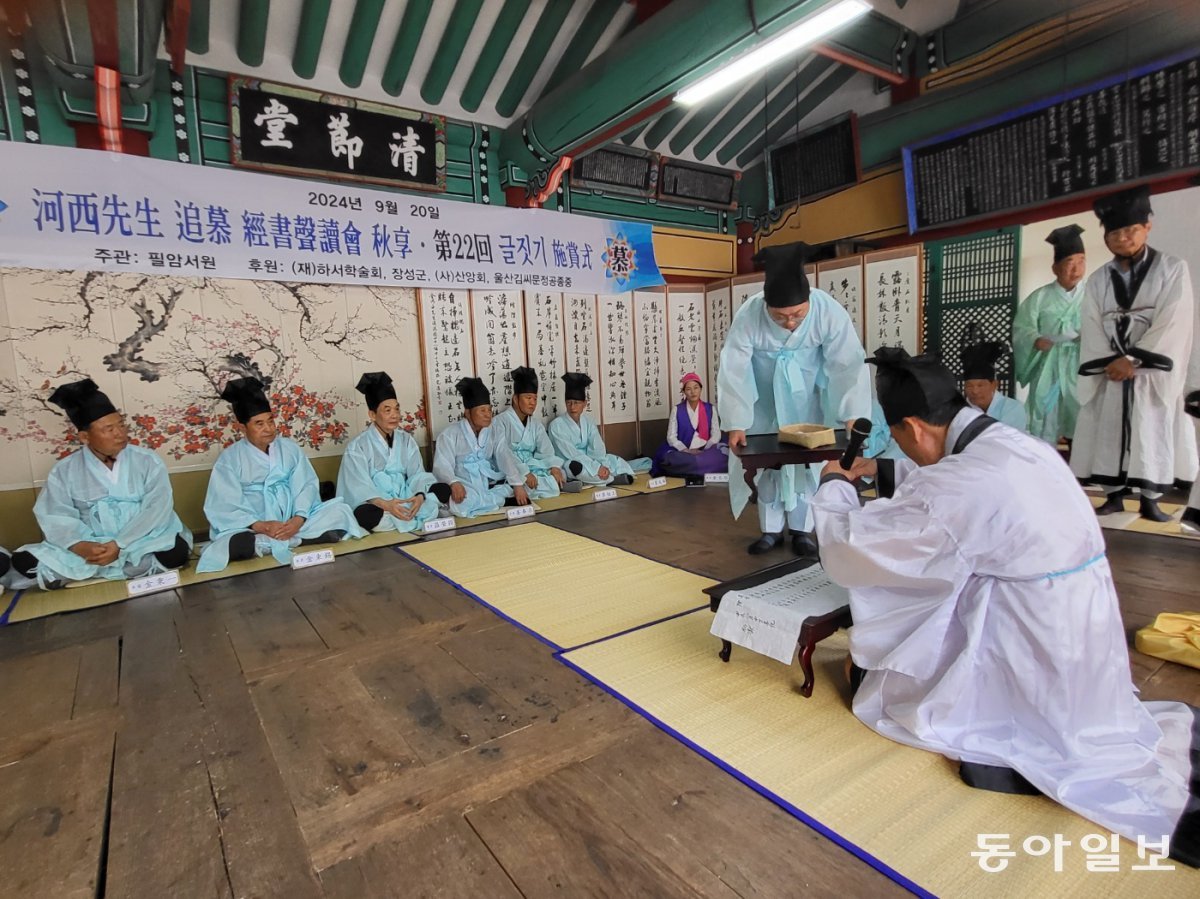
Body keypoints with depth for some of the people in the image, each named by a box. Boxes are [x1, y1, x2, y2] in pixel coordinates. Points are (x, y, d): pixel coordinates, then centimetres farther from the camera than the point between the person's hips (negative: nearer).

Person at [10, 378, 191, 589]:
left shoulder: (148, 461, -1)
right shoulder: (64, 470, 5)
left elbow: (157, 508, -11)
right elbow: (56, 518, -5)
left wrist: (121, 545, -22)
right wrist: (80, 545, -26)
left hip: (142, 544, -1)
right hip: (89, 547, 2)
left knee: (176, 551, -32)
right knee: (25, 561, -18)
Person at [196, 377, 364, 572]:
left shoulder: (290, 448, 9)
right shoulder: (229, 458, 0)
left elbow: (306, 485, 0)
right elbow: (224, 507, -8)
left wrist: (299, 518, -20)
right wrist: (259, 526, -24)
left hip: (293, 522, 3)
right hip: (251, 528, -3)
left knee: (339, 511, -18)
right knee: (233, 545, -37)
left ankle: (282, 541, -26)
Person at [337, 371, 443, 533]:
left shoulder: (406, 439, 9)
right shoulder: (357, 446, -4)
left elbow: (416, 473, 0)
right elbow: (360, 487, -15)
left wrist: (419, 495, -24)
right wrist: (385, 504, -35)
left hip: (405, 500, 3)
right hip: (376, 504, -3)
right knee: (364, 514, -39)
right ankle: (416, 518, -20)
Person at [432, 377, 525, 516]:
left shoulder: (492, 433, 10)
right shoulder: (450, 434, -3)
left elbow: (506, 459, -3)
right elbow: (442, 466, -13)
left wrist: (518, 485, -19)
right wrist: (454, 483, -36)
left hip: (489, 484, 3)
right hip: (465, 486, -3)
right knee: (461, 504, -37)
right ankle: (501, 499, -20)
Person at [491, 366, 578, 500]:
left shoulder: (536, 423, 13)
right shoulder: (500, 421, -7)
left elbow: (546, 450, 1)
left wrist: (554, 467, -21)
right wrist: (524, 473, -30)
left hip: (532, 466, 5)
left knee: (560, 473, -16)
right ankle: (555, 485, -26)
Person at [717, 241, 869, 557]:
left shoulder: (829, 311, -30)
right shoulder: (748, 316, -32)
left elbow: (848, 365, -25)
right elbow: (733, 372, -27)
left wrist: (851, 416, -31)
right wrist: (736, 424, -29)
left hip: (807, 395, 0)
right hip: (764, 396, 0)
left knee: (807, 459, 2)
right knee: (767, 461, 5)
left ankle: (801, 529, 16)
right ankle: (771, 529, 19)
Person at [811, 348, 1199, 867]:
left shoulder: (965, 484, -27)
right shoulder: (1019, 447, -2)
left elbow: (847, 550, -17)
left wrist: (832, 484, 0)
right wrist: (882, 472, 20)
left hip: (1035, 671, -8)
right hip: (1081, 654, 8)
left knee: (868, 681, 7)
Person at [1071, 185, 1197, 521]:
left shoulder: (1173, 270, 2)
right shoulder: (1098, 280, 10)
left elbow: (1171, 324, -7)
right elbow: (1092, 329, 3)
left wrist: (1133, 359, -14)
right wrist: (1110, 363, -10)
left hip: (1152, 373, -2)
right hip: (1108, 374, 3)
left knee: (1153, 435, -2)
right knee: (1108, 435, 1)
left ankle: (1150, 500, 5)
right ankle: (1114, 496, 9)